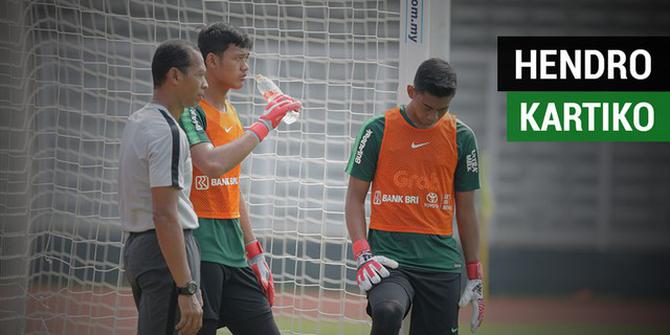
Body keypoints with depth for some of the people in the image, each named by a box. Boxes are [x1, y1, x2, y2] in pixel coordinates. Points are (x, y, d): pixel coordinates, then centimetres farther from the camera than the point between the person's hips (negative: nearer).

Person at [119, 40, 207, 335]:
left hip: (137, 245, 10)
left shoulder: (137, 121, 14)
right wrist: (186, 289, -24)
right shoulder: (166, 132, -17)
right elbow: (165, 214, -22)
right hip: (166, 252, -10)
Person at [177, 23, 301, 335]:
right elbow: (213, 164, -27)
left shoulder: (230, 113, 16)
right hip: (199, 251, -8)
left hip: (234, 253, 8)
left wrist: (254, 252, 21)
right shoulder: (190, 110, -10)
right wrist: (263, 124, -18)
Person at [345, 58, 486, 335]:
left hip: (440, 260, 3)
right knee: (388, 312, -33)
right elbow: (355, 198, 4)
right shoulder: (378, 130, 1)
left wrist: (475, 276, 12)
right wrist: (362, 254, -11)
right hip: (389, 256, -3)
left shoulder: (461, 137, 7)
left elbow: (466, 210, 14)